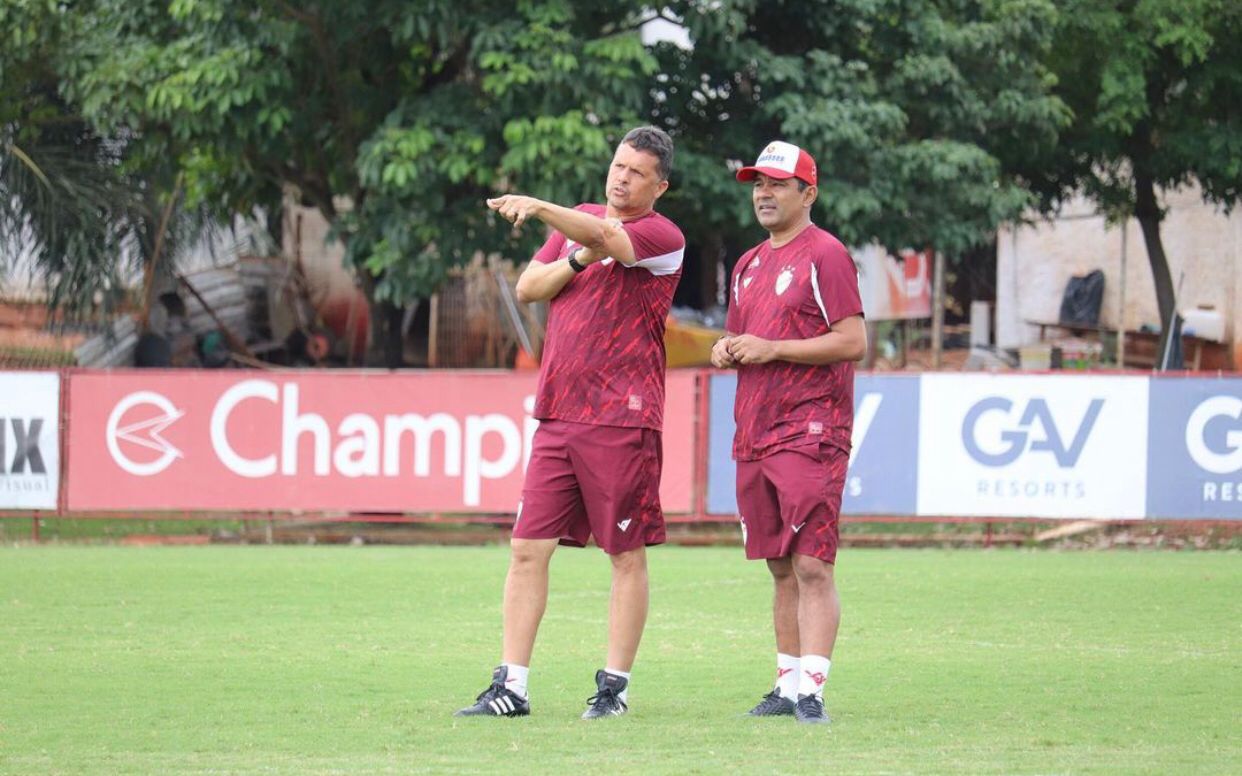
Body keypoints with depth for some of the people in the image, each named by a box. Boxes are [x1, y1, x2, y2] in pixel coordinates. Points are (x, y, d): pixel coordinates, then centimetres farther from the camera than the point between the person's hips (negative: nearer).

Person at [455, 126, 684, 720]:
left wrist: (538, 208, -39)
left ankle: (615, 685, 7)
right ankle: (511, 687, 2)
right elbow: (527, 288, 12)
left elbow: (607, 236, -24)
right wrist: (579, 259, -6)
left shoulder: (663, 237, -5)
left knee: (627, 554, 0)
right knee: (527, 548, 1)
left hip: (622, 419, -6)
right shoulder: (578, 221, 17)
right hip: (557, 414, 6)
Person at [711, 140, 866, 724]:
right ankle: (788, 686, 14)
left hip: (811, 431, -8)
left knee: (812, 566, -13)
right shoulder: (749, 265, 20)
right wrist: (725, 350, 6)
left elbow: (853, 342, -13)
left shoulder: (825, 255, -6)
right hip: (754, 435, 8)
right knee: (781, 569, 11)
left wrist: (771, 349, -15)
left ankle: (812, 690, -17)